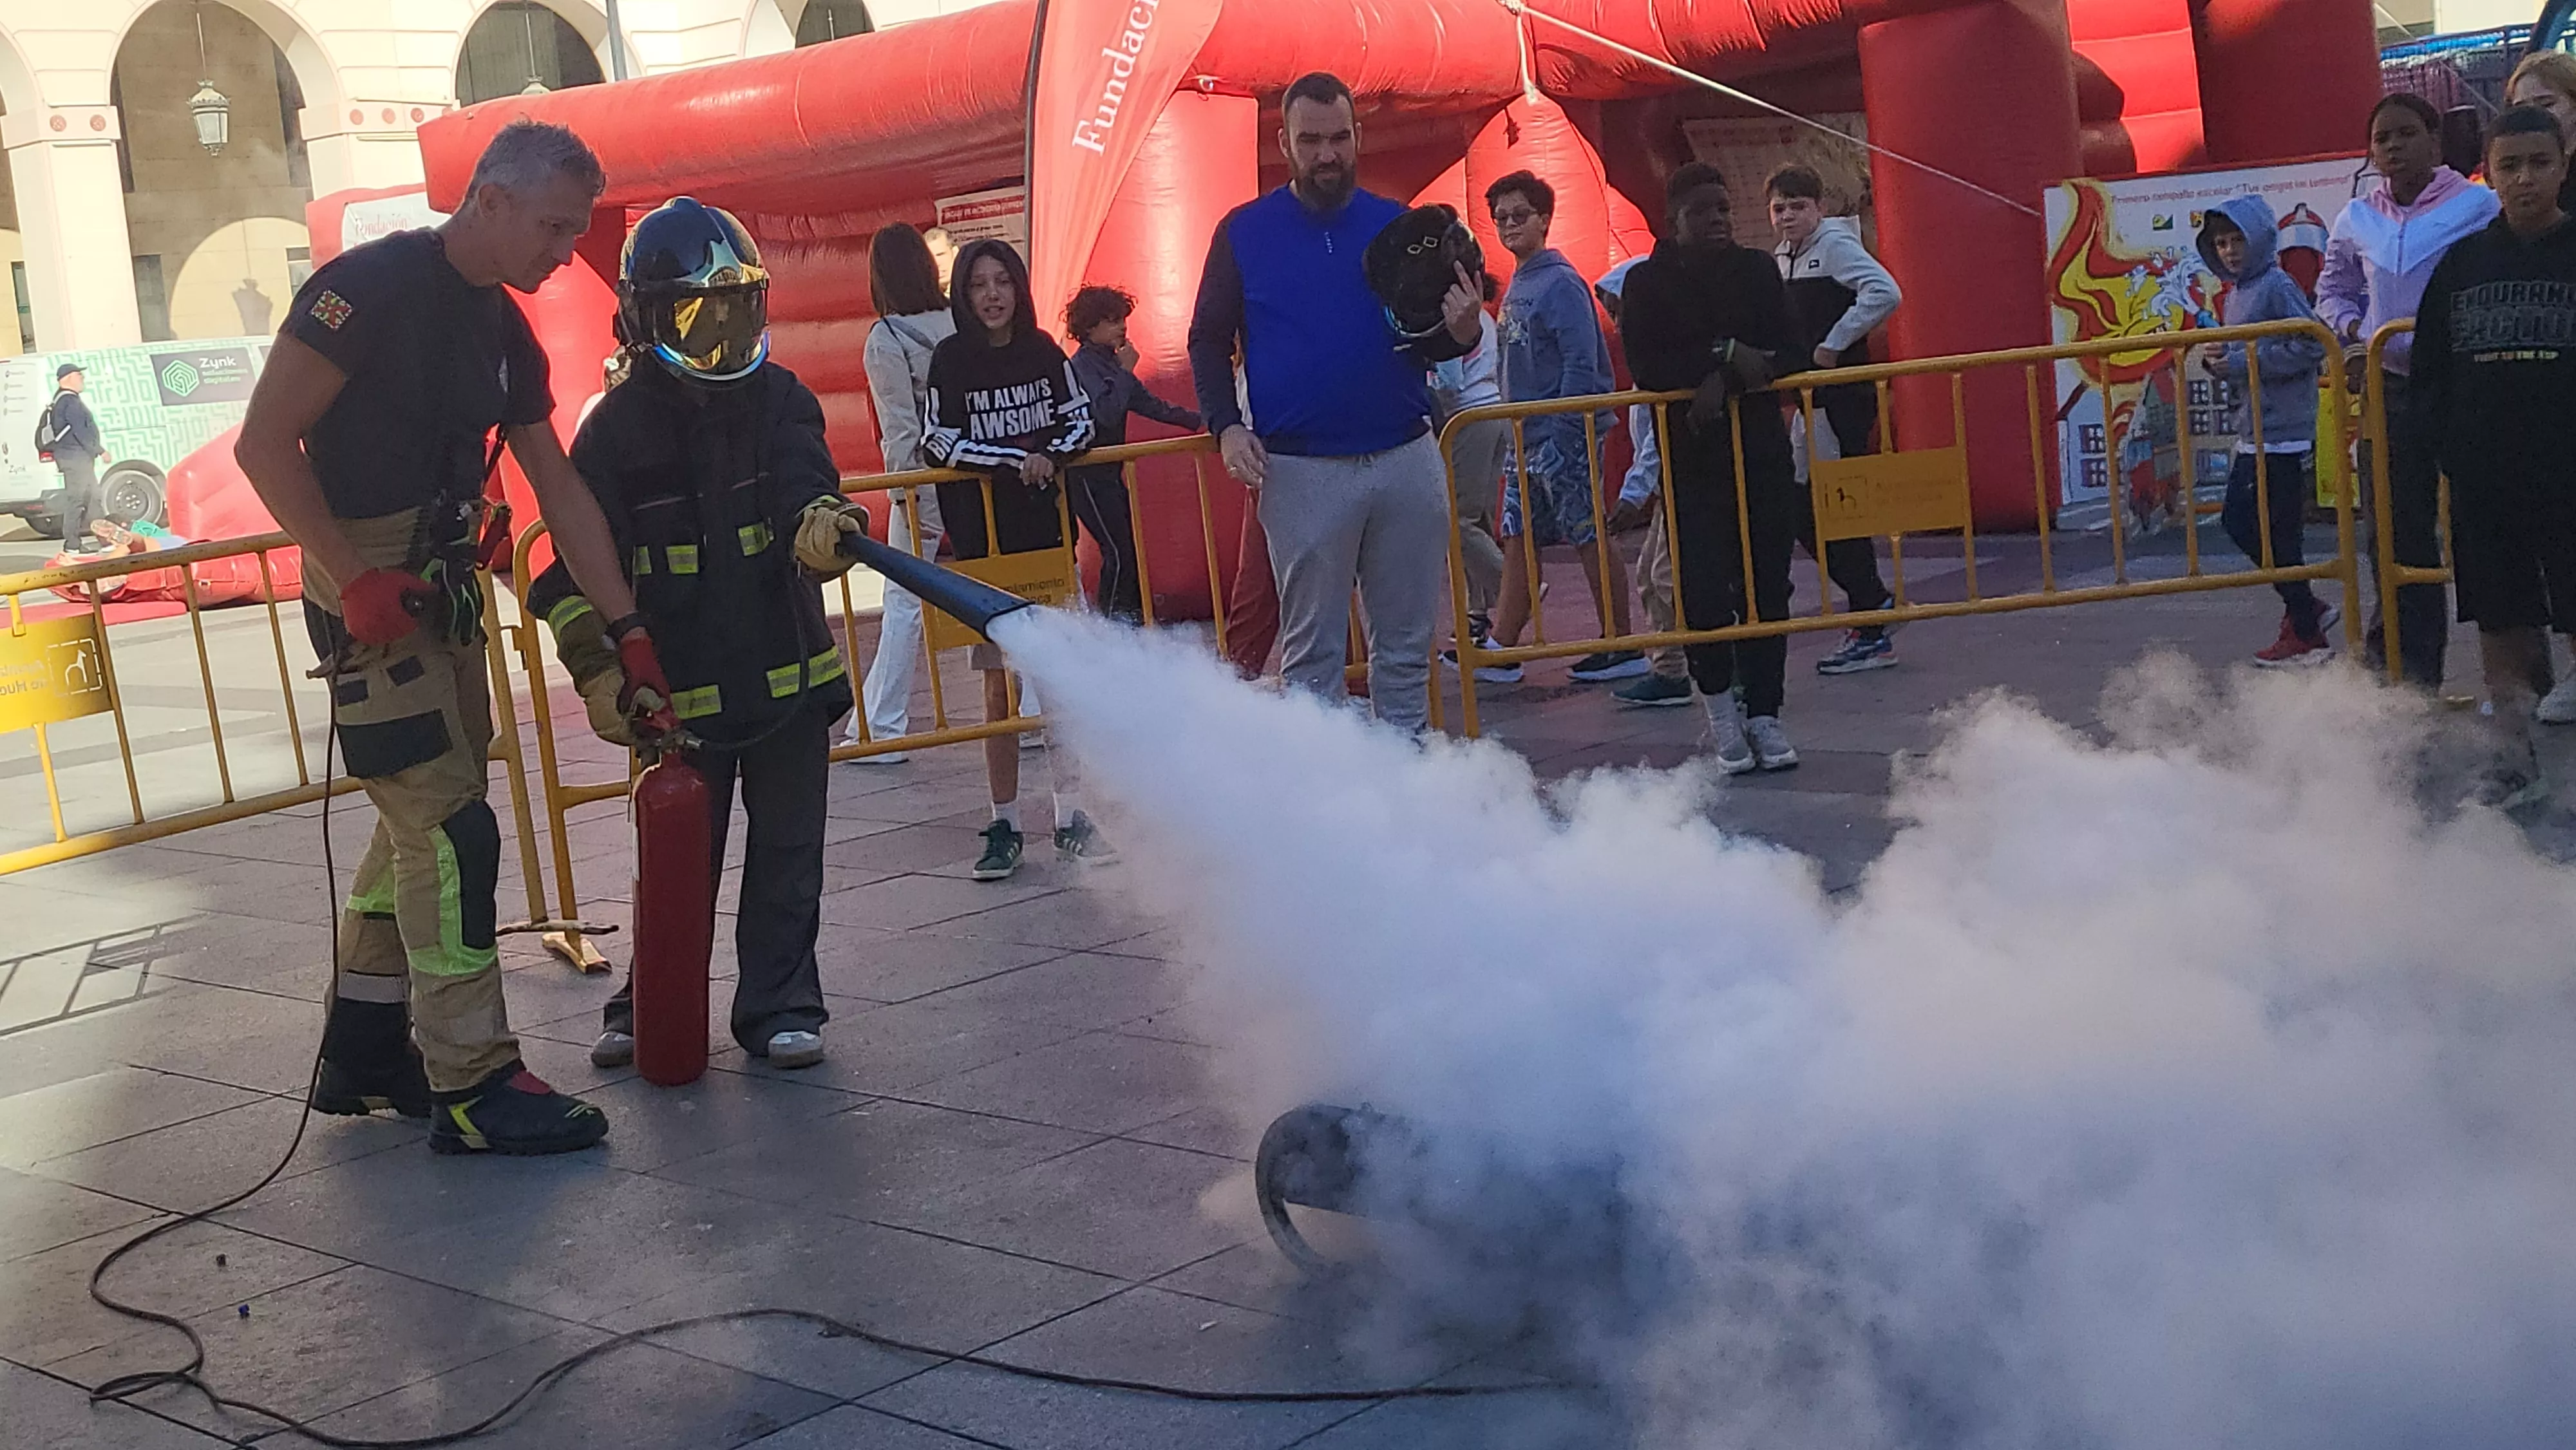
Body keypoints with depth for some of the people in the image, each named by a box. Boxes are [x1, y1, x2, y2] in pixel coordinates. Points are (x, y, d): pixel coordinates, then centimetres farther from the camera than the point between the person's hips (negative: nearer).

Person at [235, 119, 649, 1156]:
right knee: (452, 830, -10)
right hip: (372, 592, -9)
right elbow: (265, 443, -16)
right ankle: (472, 1087, -3)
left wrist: (629, 633, 10)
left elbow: (562, 494, 13)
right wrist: (353, 579, -20)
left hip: (447, 591, 9)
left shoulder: (505, 333, 10)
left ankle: (361, 1055, 27)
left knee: (418, 825, 14)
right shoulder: (373, 286, -14)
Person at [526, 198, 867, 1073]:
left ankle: (778, 1006, 21)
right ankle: (651, 1002, 28)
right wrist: (596, 670, -13)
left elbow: (803, 489, -19)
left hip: (790, 673, 1)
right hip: (678, 690, -1)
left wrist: (823, 525, -43)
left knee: (786, 853, 8)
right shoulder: (618, 426, -6)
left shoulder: (780, 400, -1)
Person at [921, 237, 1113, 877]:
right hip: (983, 542, -2)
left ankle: (1068, 818, 10)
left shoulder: (1043, 352, 4)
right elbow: (937, 441, -9)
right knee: (1000, 686, 2)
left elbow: (1081, 422, 8)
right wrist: (1015, 458, -16)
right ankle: (1005, 828, 9)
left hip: (1048, 534, 2)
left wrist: (1051, 455, -12)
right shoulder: (950, 361, -3)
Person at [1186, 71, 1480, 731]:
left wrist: (1460, 333, -11)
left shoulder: (1398, 225, 8)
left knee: (1406, 644, 8)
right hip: (1301, 471, -2)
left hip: (1406, 459, 2)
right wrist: (1226, 426, -8)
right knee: (1311, 650, 3)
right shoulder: (1244, 232, 3)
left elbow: (1424, 341, 13)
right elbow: (1208, 340, 7)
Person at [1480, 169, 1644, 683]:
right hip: (1527, 438, 9)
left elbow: (1582, 363, -16)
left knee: (1590, 539, -4)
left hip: (1563, 434, -9)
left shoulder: (1560, 283, -11)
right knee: (1518, 542, 9)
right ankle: (1502, 647, 13)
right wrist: (1517, 425, 15)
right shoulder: (1517, 287, 15)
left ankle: (1622, 649, 2)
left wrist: (1565, 430, -19)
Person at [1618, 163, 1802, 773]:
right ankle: (1719, 704, 16)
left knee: (1767, 585, 0)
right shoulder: (1647, 283, 1)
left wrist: (1724, 381, -15)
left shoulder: (1758, 270, 8)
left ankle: (1764, 715, 10)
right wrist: (1725, 354, -15)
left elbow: (1787, 354, 1)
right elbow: (1644, 366, -11)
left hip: (1762, 448, 2)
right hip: (1690, 455, -2)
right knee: (1704, 588, -7)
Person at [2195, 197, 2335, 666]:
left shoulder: (2277, 286, -12)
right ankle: (2305, 606, 24)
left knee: (2278, 534, -4)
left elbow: (2312, 345, -20)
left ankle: (2307, 636, 8)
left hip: (2285, 434, -10)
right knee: (2238, 521, 12)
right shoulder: (2234, 296, 14)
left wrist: (2244, 362, -19)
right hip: (2253, 434, 10)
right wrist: (2216, 359, 0)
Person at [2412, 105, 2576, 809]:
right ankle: (2514, 763, 21)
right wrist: (2450, 449, 0)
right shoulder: (2462, 263, 8)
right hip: (2484, 487, 3)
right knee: (2499, 626, 10)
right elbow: (2429, 372, 12)